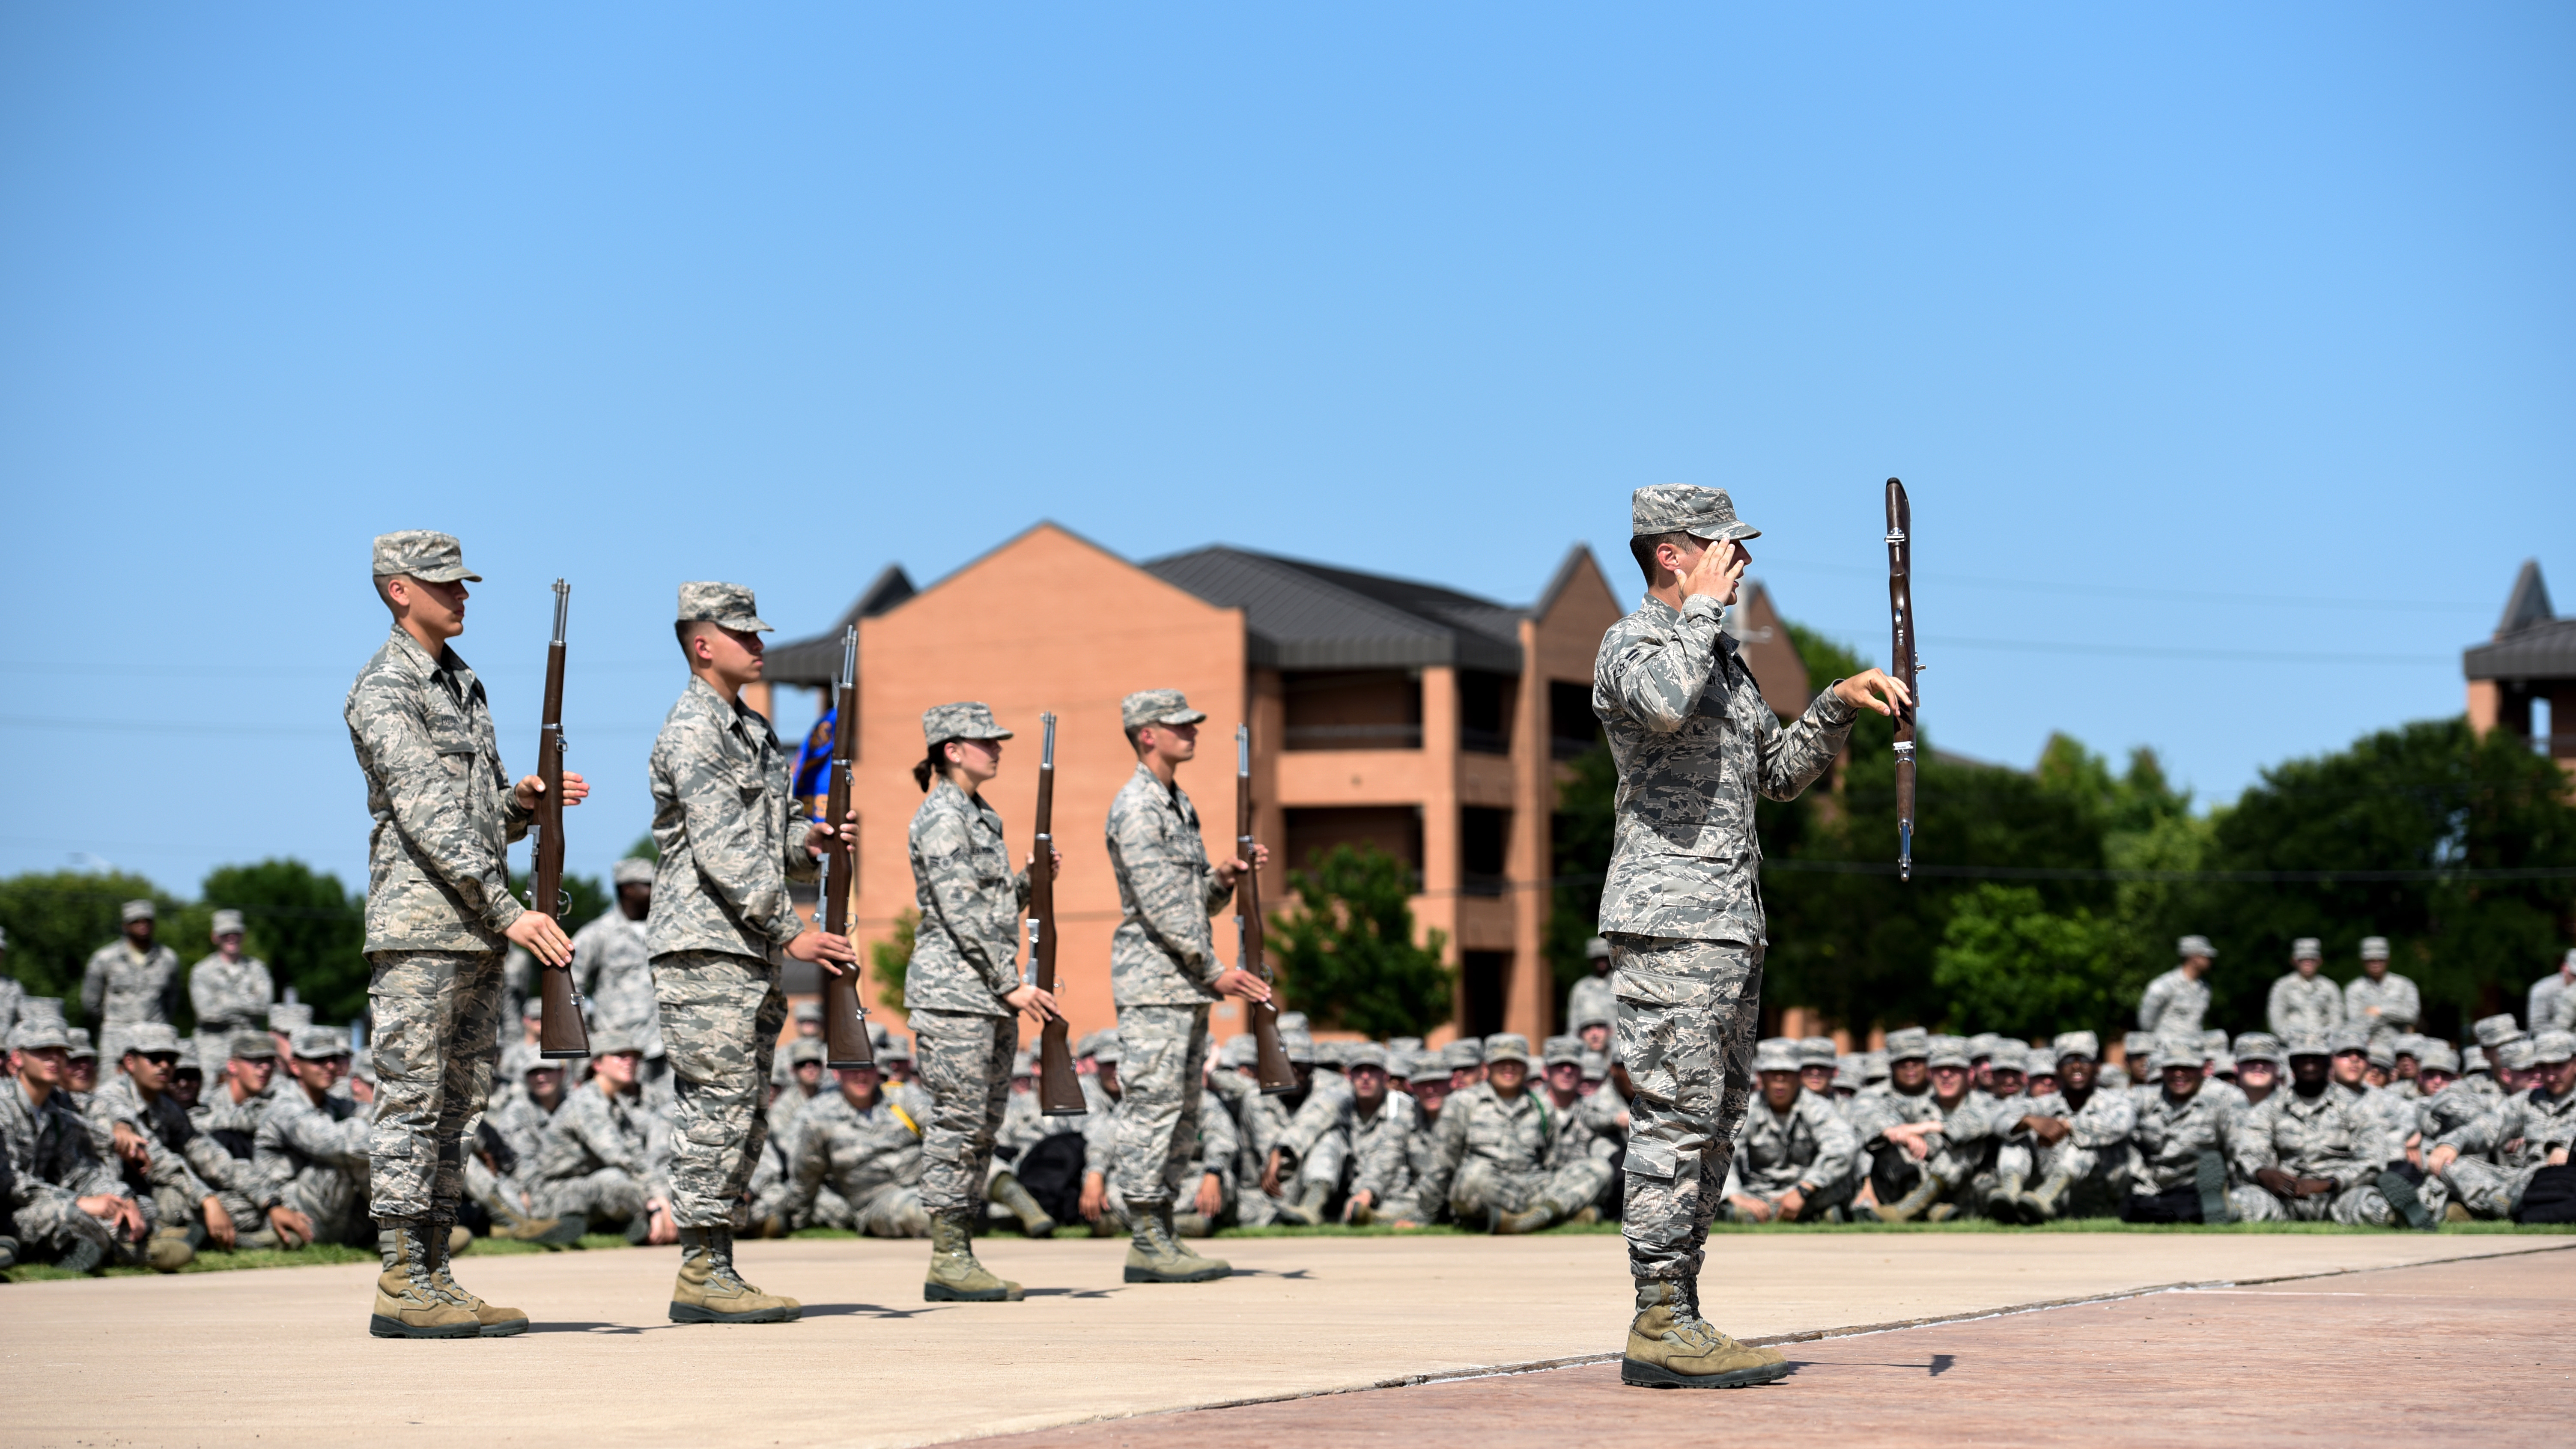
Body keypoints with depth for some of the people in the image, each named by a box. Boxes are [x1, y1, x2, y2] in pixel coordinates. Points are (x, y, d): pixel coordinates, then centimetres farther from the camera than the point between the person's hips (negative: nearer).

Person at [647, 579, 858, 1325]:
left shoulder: (755, 730, 19)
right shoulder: (692, 731, -11)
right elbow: (721, 850, -18)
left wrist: (812, 839, 0)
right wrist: (790, 930, -18)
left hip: (751, 953, 9)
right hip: (705, 950, -9)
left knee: (741, 1116, 9)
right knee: (717, 1107, -9)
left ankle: (718, 1270, 13)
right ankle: (701, 1274, -7)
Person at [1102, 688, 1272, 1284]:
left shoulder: (1180, 805, 19)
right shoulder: (1136, 806, -11)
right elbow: (1159, 904, -18)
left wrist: (1226, 877, 3)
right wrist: (1214, 969, -19)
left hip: (1189, 985, 10)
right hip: (1153, 979, -10)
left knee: (1183, 1111, 9)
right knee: (1153, 1104, -9)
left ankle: (1162, 1241, 12)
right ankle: (1148, 1243, -8)